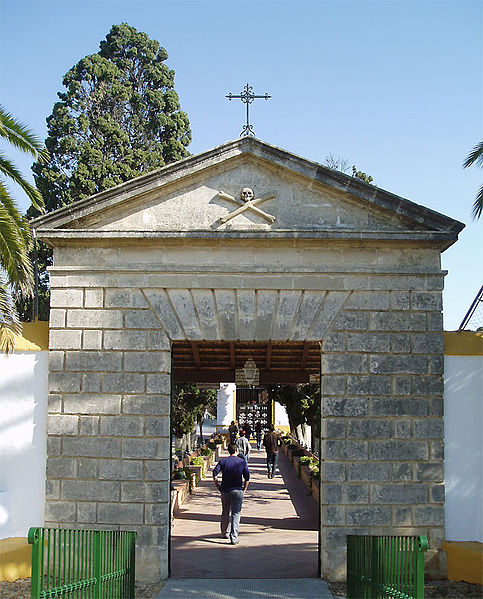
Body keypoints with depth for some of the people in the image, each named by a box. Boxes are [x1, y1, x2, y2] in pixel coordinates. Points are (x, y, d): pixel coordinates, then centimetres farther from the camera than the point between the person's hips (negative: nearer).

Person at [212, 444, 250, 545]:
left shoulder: (223, 461, 1)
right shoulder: (242, 462, -1)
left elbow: (215, 473, -9)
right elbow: (247, 477, -5)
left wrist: (217, 486, 1)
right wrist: (244, 489, 4)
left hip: (225, 490, 2)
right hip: (238, 491, -2)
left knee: (225, 512, 18)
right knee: (236, 514, 0)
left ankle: (225, 533, 33)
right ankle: (234, 537, -9)